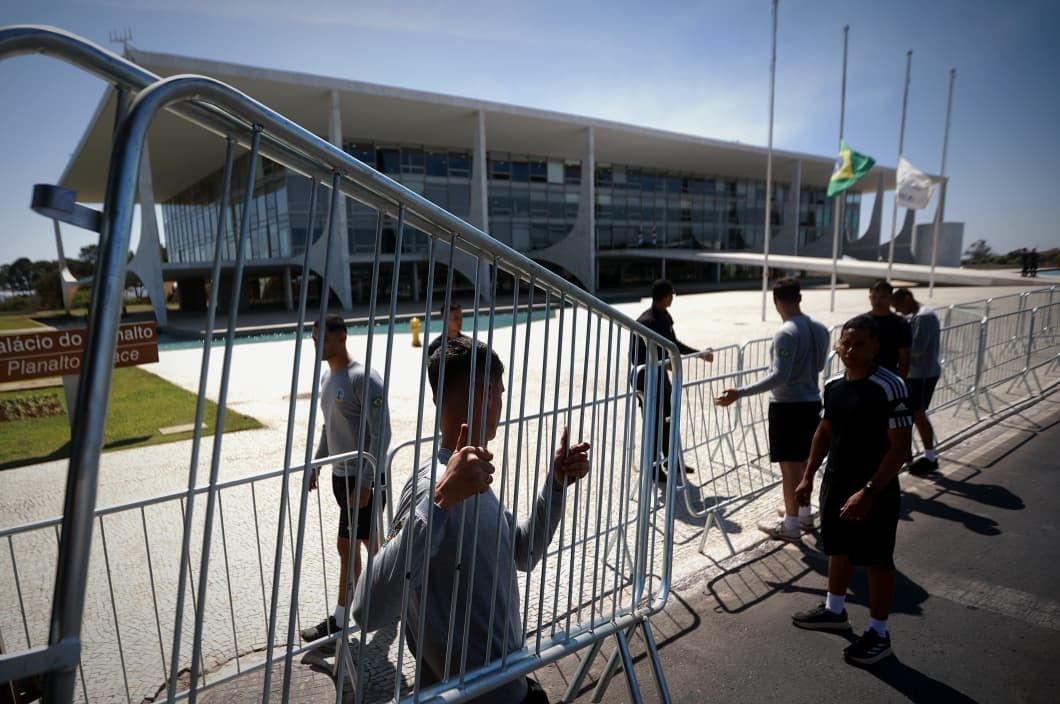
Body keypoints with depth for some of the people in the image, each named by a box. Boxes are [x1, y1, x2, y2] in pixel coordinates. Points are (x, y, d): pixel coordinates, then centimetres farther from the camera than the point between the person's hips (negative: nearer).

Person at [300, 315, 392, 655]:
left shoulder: (365, 378, -19)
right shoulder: (326, 376, 8)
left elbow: (381, 435, -21)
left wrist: (365, 482, -23)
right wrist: (316, 464, 18)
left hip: (362, 478, -8)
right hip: (340, 474, 9)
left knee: (347, 546, -2)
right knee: (368, 541, 17)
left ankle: (338, 623, 10)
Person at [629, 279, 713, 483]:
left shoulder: (665, 317, 6)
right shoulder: (646, 321, -22)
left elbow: (673, 343, 19)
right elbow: (636, 355, -23)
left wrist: (699, 354, 19)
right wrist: (663, 363, -32)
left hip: (661, 376, 9)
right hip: (646, 377, -9)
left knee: (667, 418, 18)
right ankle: (653, 468, 12)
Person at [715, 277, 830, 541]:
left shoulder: (786, 334, -21)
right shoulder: (820, 329, 4)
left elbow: (779, 376, -27)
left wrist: (740, 392, -31)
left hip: (788, 406, -8)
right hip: (812, 402, 8)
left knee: (789, 464, 2)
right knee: (803, 460, 21)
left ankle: (791, 524, 12)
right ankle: (803, 512, 35)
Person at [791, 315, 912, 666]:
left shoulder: (890, 387, -20)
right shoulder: (833, 385, 2)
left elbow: (900, 447, -21)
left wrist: (869, 491, -25)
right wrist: (808, 476, 13)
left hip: (874, 491, -7)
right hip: (835, 483, 7)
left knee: (877, 561, 8)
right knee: (839, 550, 22)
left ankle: (878, 634, 24)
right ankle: (834, 611, 42)